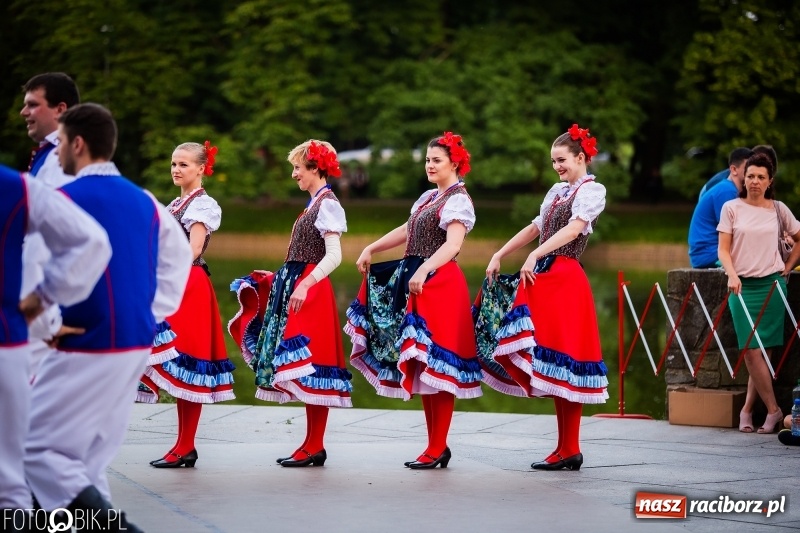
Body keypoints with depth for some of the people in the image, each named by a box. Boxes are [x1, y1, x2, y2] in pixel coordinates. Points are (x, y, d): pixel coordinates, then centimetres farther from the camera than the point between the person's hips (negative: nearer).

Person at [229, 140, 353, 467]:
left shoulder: (327, 204, -11)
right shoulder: (314, 204, 17)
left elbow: (334, 256, -20)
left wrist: (304, 285, -27)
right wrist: (278, 278, 21)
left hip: (311, 292, -10)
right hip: (295, 286, 10)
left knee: (309, 363, -8)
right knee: (302, 366, 9)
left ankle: (314, 447, -5)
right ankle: (312, 444, 13)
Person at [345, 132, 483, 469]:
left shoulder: (458, 200, -9)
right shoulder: (428, 197, 18)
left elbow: (453, 244, -23)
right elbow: (406, 231, 31)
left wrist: (424, 270, -34)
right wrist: (371, 249, 29)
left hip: (440, 283, -9)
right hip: (417, 281, 9)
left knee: (437, 365, -8)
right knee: (421, 366, 9)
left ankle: (437, 449, -5)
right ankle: (435, 445, 14)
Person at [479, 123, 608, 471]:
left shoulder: (592, 190, -6)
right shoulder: (557, 191, 19)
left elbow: (573, 230, -19)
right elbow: (535, 228, 24)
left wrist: (535, 255, -29)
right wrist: (499, 255, 18)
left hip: (565, 280, -8)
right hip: (543, 278, 8)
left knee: (563, 360, -9)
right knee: (552, 363, 6)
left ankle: (569, 451, -5)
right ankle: (566, 448, 10)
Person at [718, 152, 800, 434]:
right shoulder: (732, 208, 4)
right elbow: (723, 249, 1)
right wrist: (732, 275, -14)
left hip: (771, 284, 1)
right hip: (742, 286, -1)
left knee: (763, 350, -3)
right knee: (751, 351, -8)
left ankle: (747, 409, 5)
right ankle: (773, 410, -2)